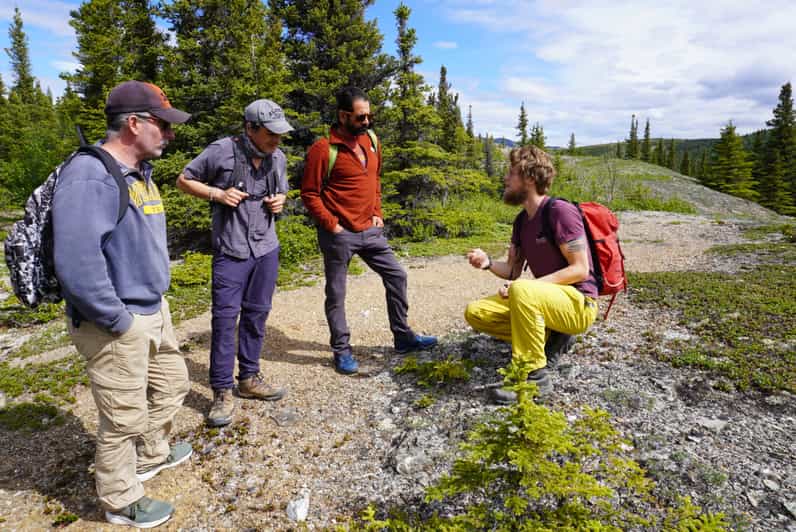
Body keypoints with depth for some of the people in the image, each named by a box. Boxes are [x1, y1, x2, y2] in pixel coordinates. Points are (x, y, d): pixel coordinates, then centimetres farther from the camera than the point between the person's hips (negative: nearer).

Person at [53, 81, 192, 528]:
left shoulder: (140, 171, 9)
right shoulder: (90, 177, -22)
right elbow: (76, 262, -30)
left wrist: (155, 301, 16)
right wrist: (118, 320, -21)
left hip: (154, 311, 10)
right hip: (118, 326, -9)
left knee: (172, 382, 25)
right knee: (125, 418, 8)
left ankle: (151, 455, 49)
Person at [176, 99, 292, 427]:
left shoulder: (278, 158, 6)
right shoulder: (222, 151, -10)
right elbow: (184, 181, -1)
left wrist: (280, 201, 0)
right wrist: (217, 193, -16)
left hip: (266, 249, 5)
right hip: (230, 251, -5)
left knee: (256, 314, 11)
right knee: (225, 317, -6)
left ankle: (249, 379, 25)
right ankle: (222, 391, 5)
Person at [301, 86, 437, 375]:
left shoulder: (371, 140, 8)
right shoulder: (323, 149, -12)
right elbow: (310, 194, -10)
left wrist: (377, 213, 10)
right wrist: (332, 225, -13)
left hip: (370, 230, 7)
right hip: (339, 234, -6)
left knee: (396, 276, 10)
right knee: (336, 294, 4)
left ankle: (403, 337, 25)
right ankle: (342, 351, 20)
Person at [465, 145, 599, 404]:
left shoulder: (561, 211, -16)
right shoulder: (521, 220, 8)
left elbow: (580, 270, -20)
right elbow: (512, 271, 9)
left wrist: (528, 286, -26)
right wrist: (488, 263, -13)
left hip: (579, 303, -8)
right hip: (546, 299, 8)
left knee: (522, 291, -39)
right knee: (475, 313, -3)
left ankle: (535, 376, -23)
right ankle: (546, 336, 0)